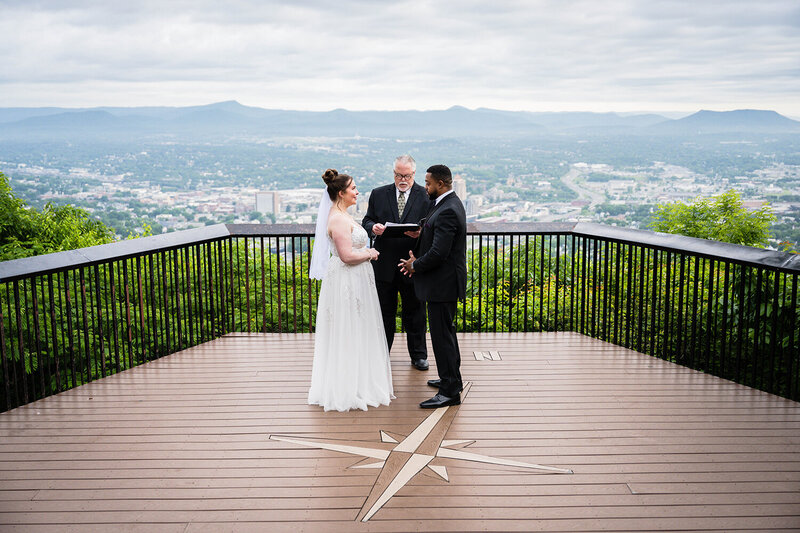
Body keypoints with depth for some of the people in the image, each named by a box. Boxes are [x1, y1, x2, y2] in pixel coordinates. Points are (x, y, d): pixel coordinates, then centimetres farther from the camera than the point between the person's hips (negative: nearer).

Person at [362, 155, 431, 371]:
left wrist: (420, 233, -24)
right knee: (384, 312, 12)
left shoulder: (426, 196, -2)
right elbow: (367, 220, 8)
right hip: (384, 264, 2)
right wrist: (373, 227, -15)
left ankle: (418, 355, 26)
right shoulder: (378, 194, 5)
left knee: (415, 312, 11)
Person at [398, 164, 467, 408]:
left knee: (442, 335, -4)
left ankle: (450, 391, 4)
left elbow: (438, 254, -27)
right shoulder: (449, 203, 10)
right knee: (446, 331, 21)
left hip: (442, 283, -11)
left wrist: (415, 265, -10)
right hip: (444, 281, 11)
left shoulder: (447, 211, -23)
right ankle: (452, 378, 35)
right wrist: (416, 260, 2)